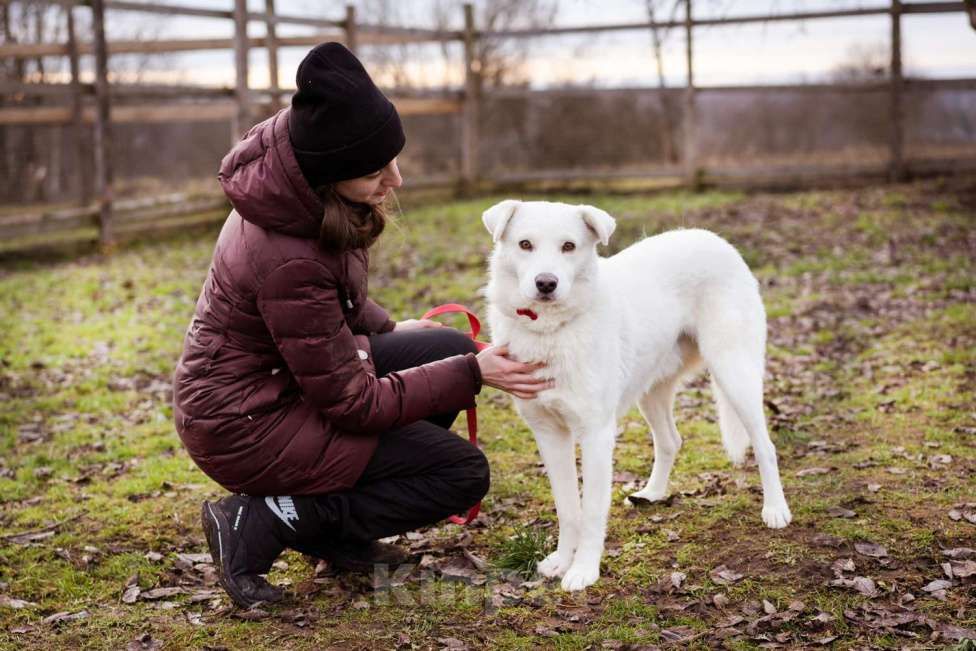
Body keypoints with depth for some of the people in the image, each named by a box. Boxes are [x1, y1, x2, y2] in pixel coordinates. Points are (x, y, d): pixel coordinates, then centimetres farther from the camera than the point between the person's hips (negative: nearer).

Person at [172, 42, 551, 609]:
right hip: (246, 425, -9)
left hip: (288, 373, 9)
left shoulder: (300, 189, -8)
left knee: (451, 347, 5)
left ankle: (339, 532, 11)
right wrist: (470, 375, -20)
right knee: (464, 472, -7)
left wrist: (387, 329, 12)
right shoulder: (287, 259, -33)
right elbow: (354, 403, -22)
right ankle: (259, 524, -6)